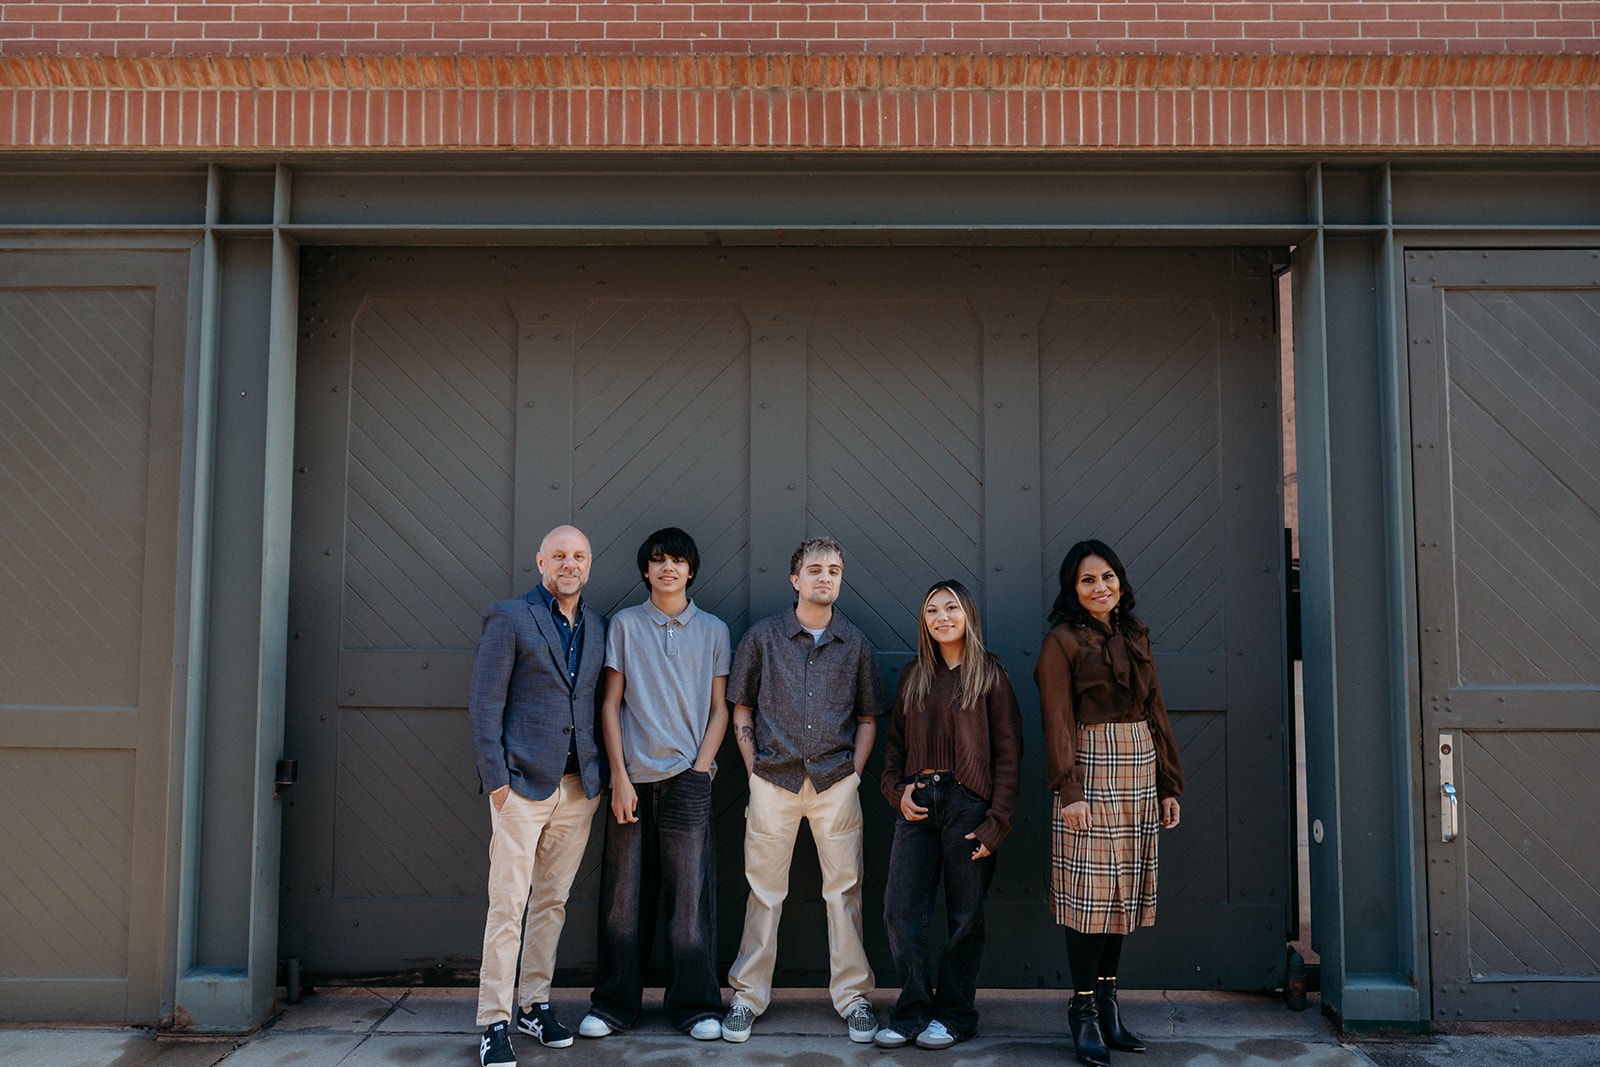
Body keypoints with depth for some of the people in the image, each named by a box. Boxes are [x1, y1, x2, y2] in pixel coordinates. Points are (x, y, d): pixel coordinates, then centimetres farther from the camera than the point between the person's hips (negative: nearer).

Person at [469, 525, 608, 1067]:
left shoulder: (598, 626, 12)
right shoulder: (509, 618, -3)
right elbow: (484, 702, -6)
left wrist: (602, 774, 8)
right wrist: (496, 779, -11)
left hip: (579, 787, 5)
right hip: (523, 783, -5)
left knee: (552, 901, 13)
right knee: (508, 905, -3)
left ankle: (534, 1003, 25)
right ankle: (494, 1023, 5)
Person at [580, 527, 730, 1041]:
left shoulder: (713, 630, 9)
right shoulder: (624, 625, 7)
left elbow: (719, 708, 8)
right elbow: (610, 703, 5)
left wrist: (700, 770, -4)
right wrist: (619, 776, -3)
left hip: (687, 776, 0)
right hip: (632, 777, 0)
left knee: (690, 894, 0)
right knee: (624, 896, 4)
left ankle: (696, 1006, 12)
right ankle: (614, 1004, 17)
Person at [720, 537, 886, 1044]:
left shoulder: (855, 644, 8)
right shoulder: (762, 637, 4)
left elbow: (868, 717, 13)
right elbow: (741, 707, 8)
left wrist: (854, 773, 2)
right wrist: (753, 768, 1)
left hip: (836, 781, 1)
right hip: (774, 779, -1)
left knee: (845, 888, 4)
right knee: (764, 889, 3)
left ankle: (853, 995, 15)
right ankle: (748, 995, 15)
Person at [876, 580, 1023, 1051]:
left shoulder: (989, 675, 0)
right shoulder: (913, 676, 13)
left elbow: (1008, 753, -3)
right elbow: (895, 742, 18)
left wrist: (997, 821, -10)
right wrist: (897, 790, 0)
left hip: (967, 801, -4)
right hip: (918, 802, 4)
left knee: (964, 916, 5)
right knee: (900, 911, 1)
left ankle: (954, 1014, 20)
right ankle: (912, 1010, 15)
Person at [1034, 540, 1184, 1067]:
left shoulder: (1134, 637, 15)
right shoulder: (1063, 641, -4)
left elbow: (1155, 711, 16)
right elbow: (1057, 721, -9)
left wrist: (1169, 784, 12)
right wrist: (1070, 790, -16)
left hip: (1140, 771, 6)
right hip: (1092, 770, -6)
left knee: (1125, 889, 8)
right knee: (1091, 890, -5)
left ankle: (1107, 1002, 16)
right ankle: (1084, 1009, 4)